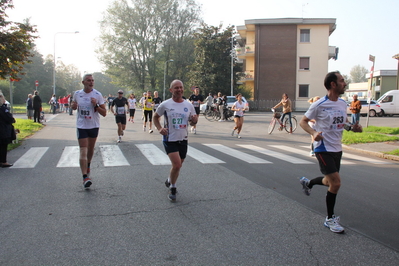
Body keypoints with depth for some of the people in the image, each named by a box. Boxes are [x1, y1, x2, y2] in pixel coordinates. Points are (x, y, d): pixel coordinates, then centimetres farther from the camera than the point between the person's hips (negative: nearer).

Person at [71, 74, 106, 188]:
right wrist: (73, 106, -5)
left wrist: (96, 106, -23)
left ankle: (88, 165, 47)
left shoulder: (97, 95, -6)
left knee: (90, 150, 18)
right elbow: (74, 106, 18)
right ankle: (85, 177, -12)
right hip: (81, 126, -1)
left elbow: (104, 113, -7)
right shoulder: (77, 94, 0)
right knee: (83, 152, -10)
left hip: (94, 126, 1)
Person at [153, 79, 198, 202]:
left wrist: (194, 120, -12)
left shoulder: (189, 105, 2)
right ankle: (172, 188, 9)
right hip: (170, 140, -4)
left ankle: (169, 181, 45)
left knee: (178, 165, 16)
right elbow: (155, 117, 7)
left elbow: (192, 122, 12)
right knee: (177, 165, -15)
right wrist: (159, 128, -11)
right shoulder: (165, 105, -7)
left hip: (183, 140, 4)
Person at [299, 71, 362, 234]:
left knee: (331, 182, 18)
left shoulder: (342, 103, 6)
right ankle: (330, 219, 6)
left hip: (337, 148, 8)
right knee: (336, 182, -11)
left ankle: (307, 182, 48)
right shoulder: (319, 105, -15)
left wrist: (352, 127, -1)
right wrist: (314, 133, -26)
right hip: (324, 149, -8)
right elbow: (303, 121, -8)